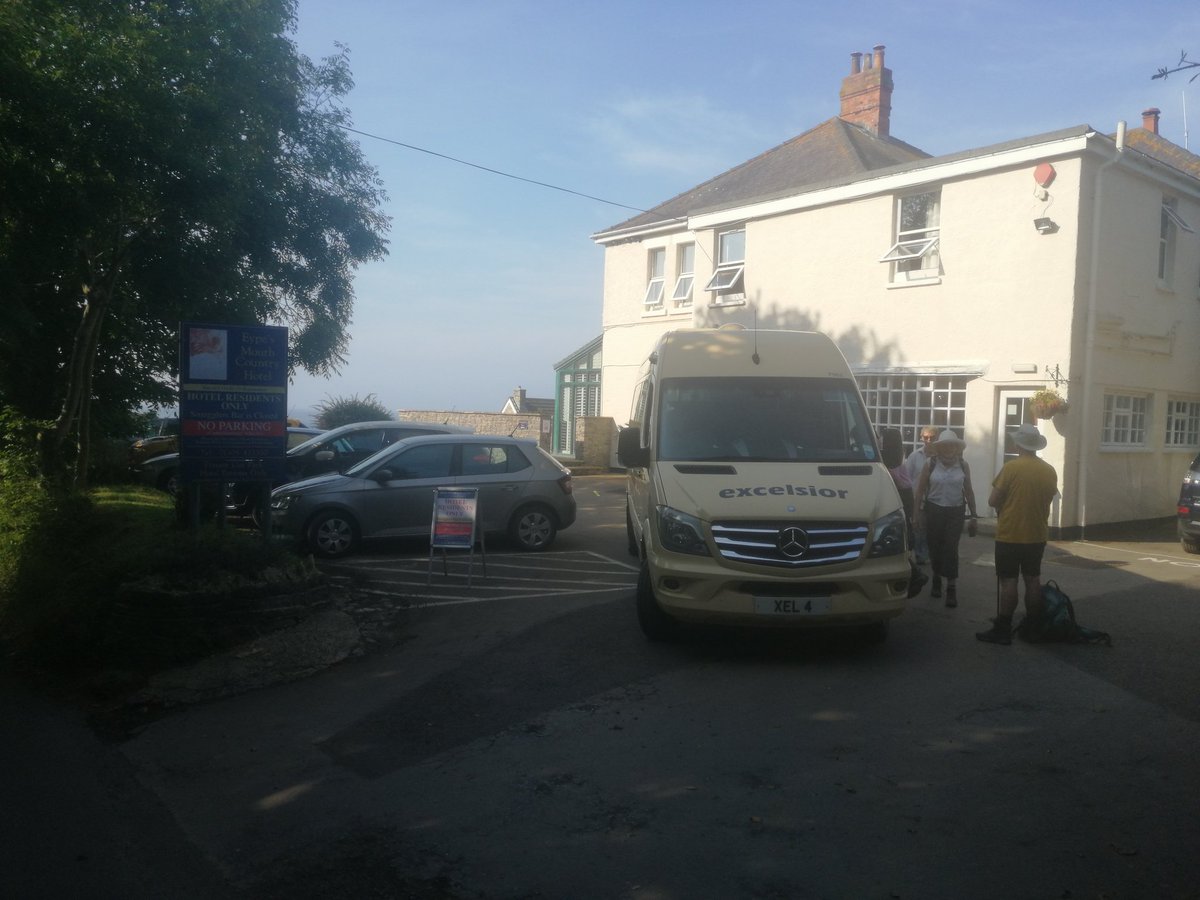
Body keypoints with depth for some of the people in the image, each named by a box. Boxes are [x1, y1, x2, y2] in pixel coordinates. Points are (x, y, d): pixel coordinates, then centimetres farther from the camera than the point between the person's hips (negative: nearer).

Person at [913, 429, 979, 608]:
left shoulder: (963, 466, 3)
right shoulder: (930, 465, -1)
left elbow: (969, 491, 9)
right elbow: (920, 490, 1)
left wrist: (973, 515, 8)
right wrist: (917, 513, -4)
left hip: (956, 512, 0)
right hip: (934, 510, 0)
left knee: (951, 549, -7)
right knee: (935, 547, 6)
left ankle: (952, 588, -3)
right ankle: (937, 579, 29)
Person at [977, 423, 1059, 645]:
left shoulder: (1011, 467, -15)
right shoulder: (1050, 471, 2)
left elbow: (992, 501, -13)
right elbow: (1047, 499, 12)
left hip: (1010, 535, -5)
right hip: (1037, 535, 5)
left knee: (1008, 581, -3)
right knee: (1033, 580, 13)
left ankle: (1003, 630, -1)